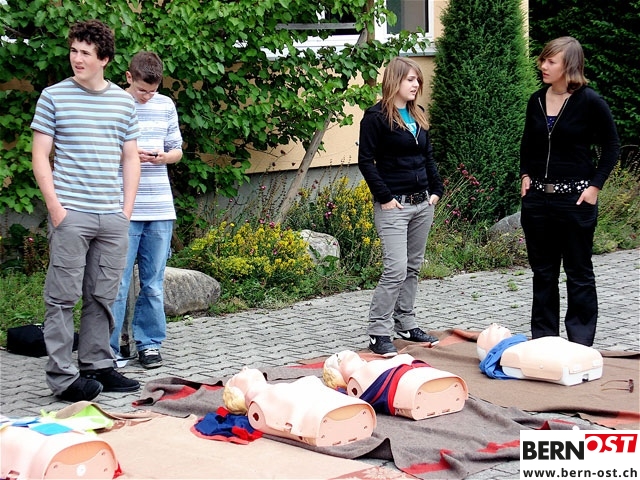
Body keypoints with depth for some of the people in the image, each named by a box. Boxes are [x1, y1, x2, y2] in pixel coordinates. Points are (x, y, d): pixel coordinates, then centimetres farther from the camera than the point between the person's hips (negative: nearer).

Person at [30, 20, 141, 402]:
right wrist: (55, 206, -8)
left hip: (113, 217, 4)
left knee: (103, 297, 9)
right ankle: (63, 377, 2)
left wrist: (128, 208, 7)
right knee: (63, 297, -3)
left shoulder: (124, 101, 11)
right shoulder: (54, 96, 2)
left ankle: (98, 366, 20)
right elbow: (40, 155, 1)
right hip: (70, 213, -3)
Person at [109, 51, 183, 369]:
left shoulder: (166, 106, 10)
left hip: (160, 209, 4)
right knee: (117, 282, -4)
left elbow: (177, 150, 18)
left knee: (153, 283, 9)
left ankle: (148, 343, 20)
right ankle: (108, 348, 5)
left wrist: (165, 156, -5)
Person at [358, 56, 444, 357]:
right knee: (396, 269, -14)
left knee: (413, 267, 13)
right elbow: (365, 160, -12)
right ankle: (378, 333, -7)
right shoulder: (377, 116, -9)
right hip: (394, 206, -8)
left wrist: (436, 190, 11)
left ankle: (406, 324, 23)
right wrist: (384, 197, -15)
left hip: (422, 203, 8)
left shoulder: (418, 116, 13)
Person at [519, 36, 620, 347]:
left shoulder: (589, 102, -10)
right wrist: (525, 175, 8)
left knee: (579, 273, 4)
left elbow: (611, 146, -4)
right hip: (538, 195, 5)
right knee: (542, 272, 12)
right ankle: (543, 338, 22)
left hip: (575, 197, -5)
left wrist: (595, 185, -10)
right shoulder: (537, 100, 6)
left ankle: (581, 342, 12)